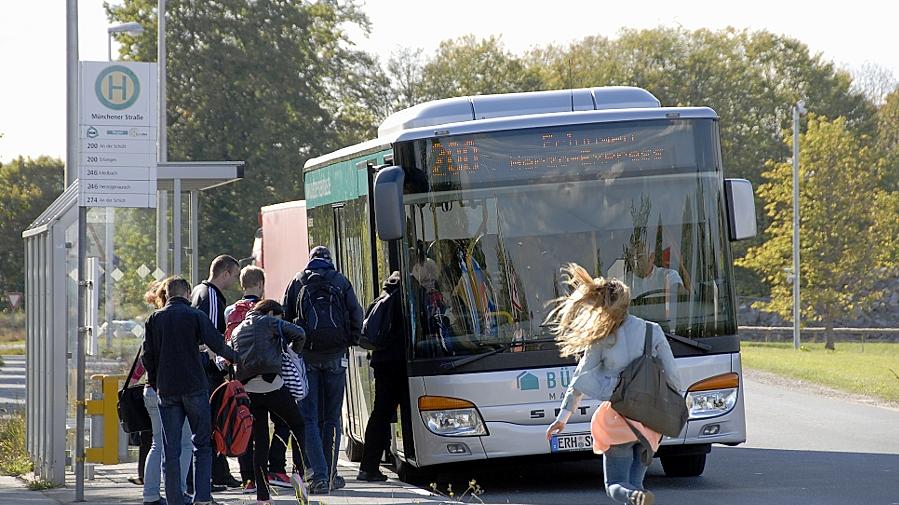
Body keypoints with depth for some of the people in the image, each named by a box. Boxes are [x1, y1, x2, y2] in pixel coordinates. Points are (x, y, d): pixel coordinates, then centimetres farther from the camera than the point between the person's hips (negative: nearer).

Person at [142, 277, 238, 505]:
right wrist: (236, 358, 9)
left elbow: (148, 356, 7)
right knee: (202, 444, 3)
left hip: (166, 390, 3)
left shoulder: (154, 319, 7)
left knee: (171, 449, 5)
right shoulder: (195, 316, -3)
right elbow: (217, 344, -8)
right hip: (194, 387, -3)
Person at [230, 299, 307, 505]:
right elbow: (298, 333, -5)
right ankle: (299, 471, -11)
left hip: (247, 388, 5)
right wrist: (293, 353, 12)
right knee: (299, 426, 9)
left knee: (259, 441, 7)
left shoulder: (237, 331, 24)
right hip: (271, 383, -5)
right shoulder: (270, 322, 6)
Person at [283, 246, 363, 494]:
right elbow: (356, 314, -1)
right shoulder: (341, 282, 5)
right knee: (332, 417, 10)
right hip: (335, 357, 1)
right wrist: (350, 342, 10)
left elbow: (285, 316, 4)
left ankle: (319, 475, -14)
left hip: (306, 355, -1)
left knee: (309, 418, -1)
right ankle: (330, 475, 11)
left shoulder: (297, 283, 6)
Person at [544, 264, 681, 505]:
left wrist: (562, 417, 12)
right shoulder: (653, 331, -1)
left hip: (619, 420, -2)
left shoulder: (600, 341, -5)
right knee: (635, 481, 15)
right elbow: (672, 376, 1)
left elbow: (579, 381, 2)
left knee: (615, 485, 2)